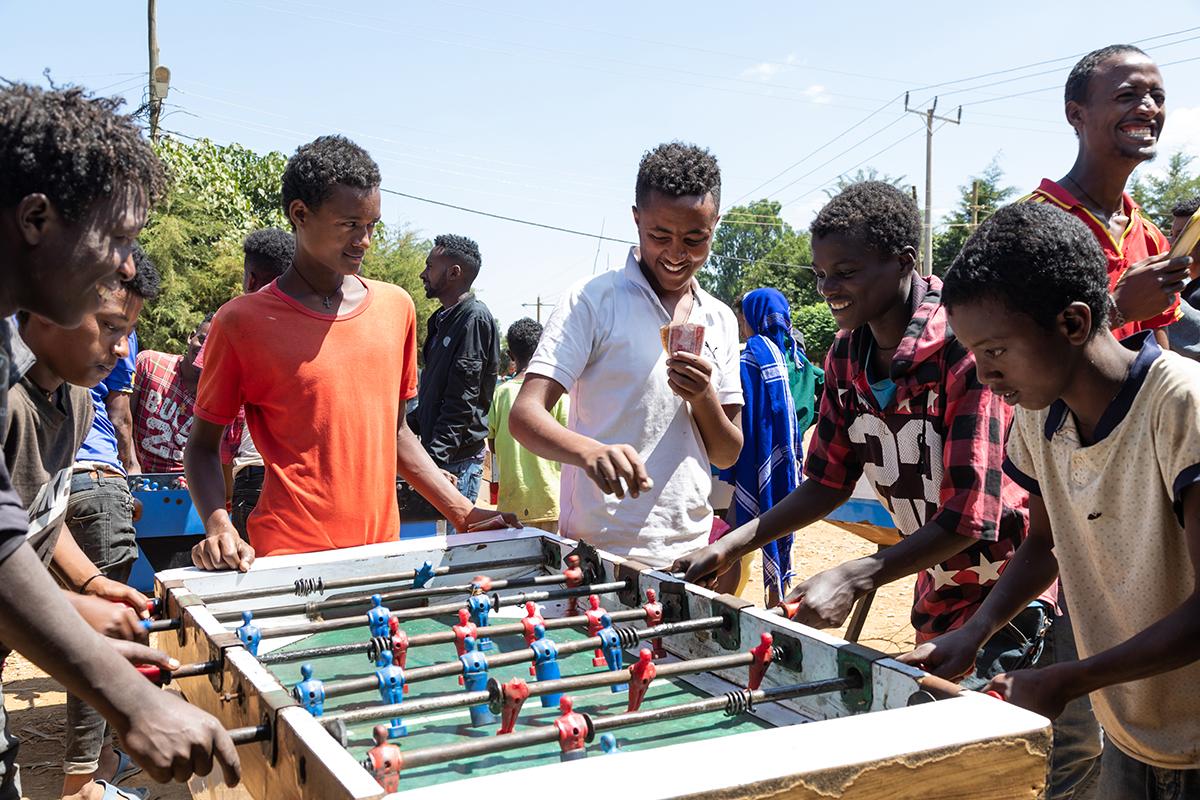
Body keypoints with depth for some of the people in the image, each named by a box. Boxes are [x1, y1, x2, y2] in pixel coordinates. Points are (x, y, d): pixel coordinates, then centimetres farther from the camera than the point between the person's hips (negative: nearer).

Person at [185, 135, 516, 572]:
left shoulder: (396, 307, 8)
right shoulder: (242, 322, -5)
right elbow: (203, 445, 3)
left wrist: (464, 514, 10)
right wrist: (219, 527, -14)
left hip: (382, 550, 4)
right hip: (288, 560, -4)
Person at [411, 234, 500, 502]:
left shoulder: (475, 318, -12)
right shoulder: (442, 319, 17)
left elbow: (463, 401, -19)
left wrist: (433, 456, -22)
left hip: (458, 459, -9)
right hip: (437, 453, 9)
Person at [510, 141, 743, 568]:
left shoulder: (720, 321, 7)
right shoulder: (592, 300, -8)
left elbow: (728, 455, 9)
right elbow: (525, 415, -17)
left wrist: (704, 400, -12)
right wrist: (591, 451, -36)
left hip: (690, 553, 5)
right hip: (600, 553, -5)